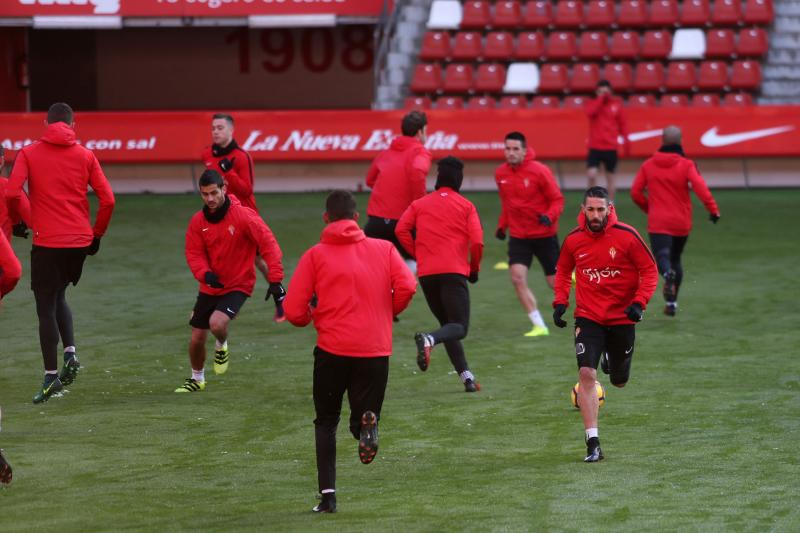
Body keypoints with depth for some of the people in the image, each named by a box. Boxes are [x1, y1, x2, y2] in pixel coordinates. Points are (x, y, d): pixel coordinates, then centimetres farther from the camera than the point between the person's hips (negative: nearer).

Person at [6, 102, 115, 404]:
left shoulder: (28, 154, -1)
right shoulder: (85, 156, 5)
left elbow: (12, 193, -13)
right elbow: (107, 200, 0)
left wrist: (18, 221, 6)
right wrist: (97, 234, 13)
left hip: (47, 242, -3)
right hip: (80, 241, 3)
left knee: (46, 308, 3)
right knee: (57, 297, 24)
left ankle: (51, 376, 0)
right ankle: (70, 353, 6)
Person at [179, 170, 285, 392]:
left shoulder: (243, 216, -18)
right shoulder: (198, 221, -4)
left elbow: (268, 243, -19)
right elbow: (193, 254, 0)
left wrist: (275, 280, -26)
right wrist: (204, 273, -22)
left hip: (238, 285, -5)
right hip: (210, 287, 5)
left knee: (217, 323, -29)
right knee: (197, 338, 8)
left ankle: (222, 347, 9)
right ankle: (197, 379, 37)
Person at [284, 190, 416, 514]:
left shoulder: (315, 256, 2)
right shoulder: (384, 249, 7)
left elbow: (293, 311, -3)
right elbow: (406, 287, -6)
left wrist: (311, 317, 20)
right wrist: (386, 313, 12)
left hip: (332, 350, -1)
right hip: (376, 350, 1)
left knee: (326, 422, 16)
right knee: (363, 420, 13)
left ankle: (327, 495, 3)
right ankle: (367, 422, -25)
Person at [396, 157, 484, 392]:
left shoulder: (420, 204, 11)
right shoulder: (465, 206, 4)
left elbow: (402, 229, -3)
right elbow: (477, 241, -5)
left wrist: (417, 254, 8)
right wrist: (474, 268, 10)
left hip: (426, 274, 4)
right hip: (454, 272, -4)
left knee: (447, 324, 16)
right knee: (459, 327, -3)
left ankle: (466, 376, 7)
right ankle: (429, 339, -36)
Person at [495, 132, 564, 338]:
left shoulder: (539, 171, -15)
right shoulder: (501, 173, 0)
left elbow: (557, 199, -10)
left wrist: (549, 216, -28)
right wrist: (502, 226, 11)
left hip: (544, 234, -3)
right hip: (518, 236, 3)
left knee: (556, 283, 3)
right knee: (518, 278, -16)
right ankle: (539, 326, -11)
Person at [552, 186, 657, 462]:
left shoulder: (626, 236, -13)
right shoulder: (573, 239, -5)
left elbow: (650, 270, -6)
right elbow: (563, 271, 13)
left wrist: (639, 302, -19)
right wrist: (560, 302, -1)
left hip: (622, 318, 0)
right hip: (588, 317, 0)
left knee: (619, 381, 15)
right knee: (586, 374, -18)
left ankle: (609, 359, 54)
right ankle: (593, 443, -15)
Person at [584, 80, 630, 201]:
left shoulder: (616, 105, 4)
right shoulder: (591, 104, 0)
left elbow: (622, 124, 10)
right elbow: (590, 112, -23)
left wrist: (626, 142, 3)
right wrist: (601, 98, -21)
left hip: (611, 148, 2)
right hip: (595, 147, -1)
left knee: (610, 178, 9)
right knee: (591, 175, -14)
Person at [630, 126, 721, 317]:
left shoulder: (648, 165, 2)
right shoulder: (686, 165, -4)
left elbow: (635, 192, 4)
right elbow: (699, 187, -19)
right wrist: (713, 209, -17)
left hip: (658, 222, -1)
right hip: (682, 222, 1)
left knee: (662, 256, -11)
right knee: (675, 258, 18)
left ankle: (668, 274, -48)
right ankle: (672, 302, 20)